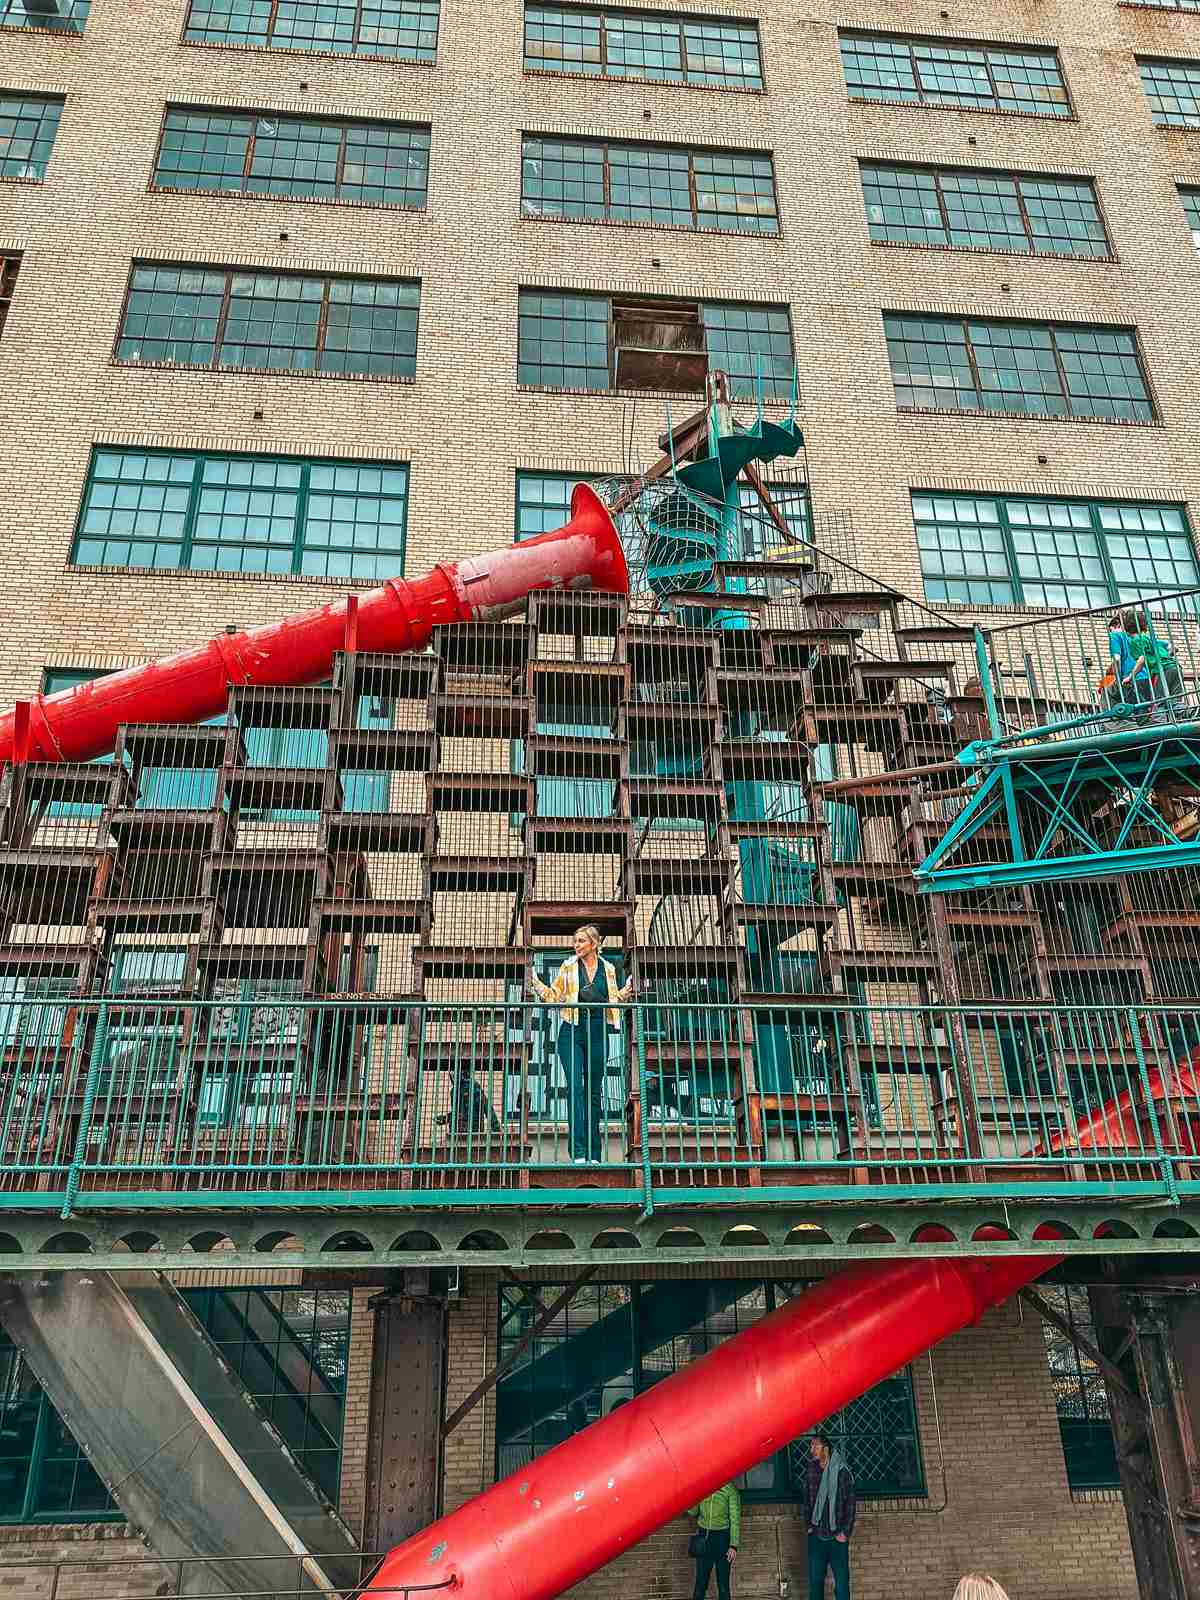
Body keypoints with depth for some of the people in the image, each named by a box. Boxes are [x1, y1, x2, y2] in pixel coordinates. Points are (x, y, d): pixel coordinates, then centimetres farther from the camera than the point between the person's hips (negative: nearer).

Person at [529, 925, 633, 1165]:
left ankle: (593, 1154, 12)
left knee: (594, 1092, 6)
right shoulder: (568, 967, 5)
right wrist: (535, 983, -5)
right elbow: (553, 997, 8)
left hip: (598, 1033, 2)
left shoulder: (608, 969, 9)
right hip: (573, 1031, -2)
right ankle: (579, 1152, -17)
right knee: (575, 1087, -14)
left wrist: (628, 989, 5)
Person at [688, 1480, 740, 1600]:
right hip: (704, 1536, 3)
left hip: (723, 1537, -3)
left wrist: (734, 1545, -12)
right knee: (700, 1582, 4)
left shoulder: (730, 1489, -9)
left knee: (723, 1583, 3)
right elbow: (693, 1512, 3)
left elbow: (735, 1518, -7)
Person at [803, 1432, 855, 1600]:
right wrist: (809, 1525, 6)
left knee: (841, 1582, -3)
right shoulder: (811, 1472, 6)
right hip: (816, 1536, 4)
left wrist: (845, 1532, -10)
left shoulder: (841, 1471, -7)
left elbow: (851, 1503, -7)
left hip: (837, 1536, -4)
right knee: (815, 1581, 6)